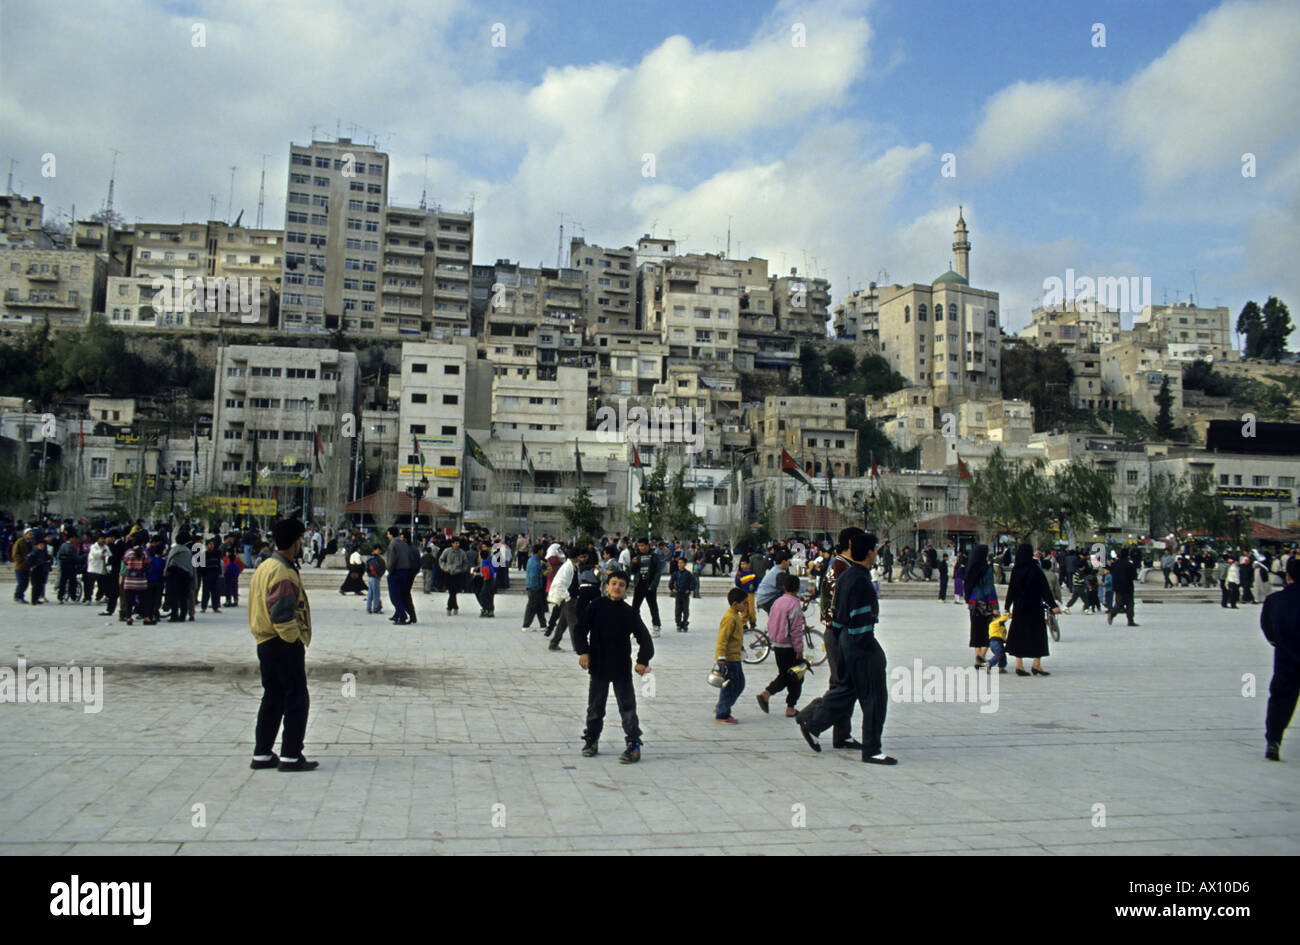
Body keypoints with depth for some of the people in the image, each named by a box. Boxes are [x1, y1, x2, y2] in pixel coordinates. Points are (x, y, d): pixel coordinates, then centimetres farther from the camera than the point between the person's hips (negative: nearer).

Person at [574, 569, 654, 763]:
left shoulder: (629, 613, -4)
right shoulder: (597, 606, -4)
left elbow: (644, 638, -1)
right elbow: (580, 629, -2)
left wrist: (643, 661, -12)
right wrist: (583, 651, -13)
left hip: (622, 669, -1)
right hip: (598, 667, 1)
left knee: (627, 708, -1)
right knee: (595, 707, 14)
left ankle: (634, 745, 5)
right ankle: (591, 740, 30)